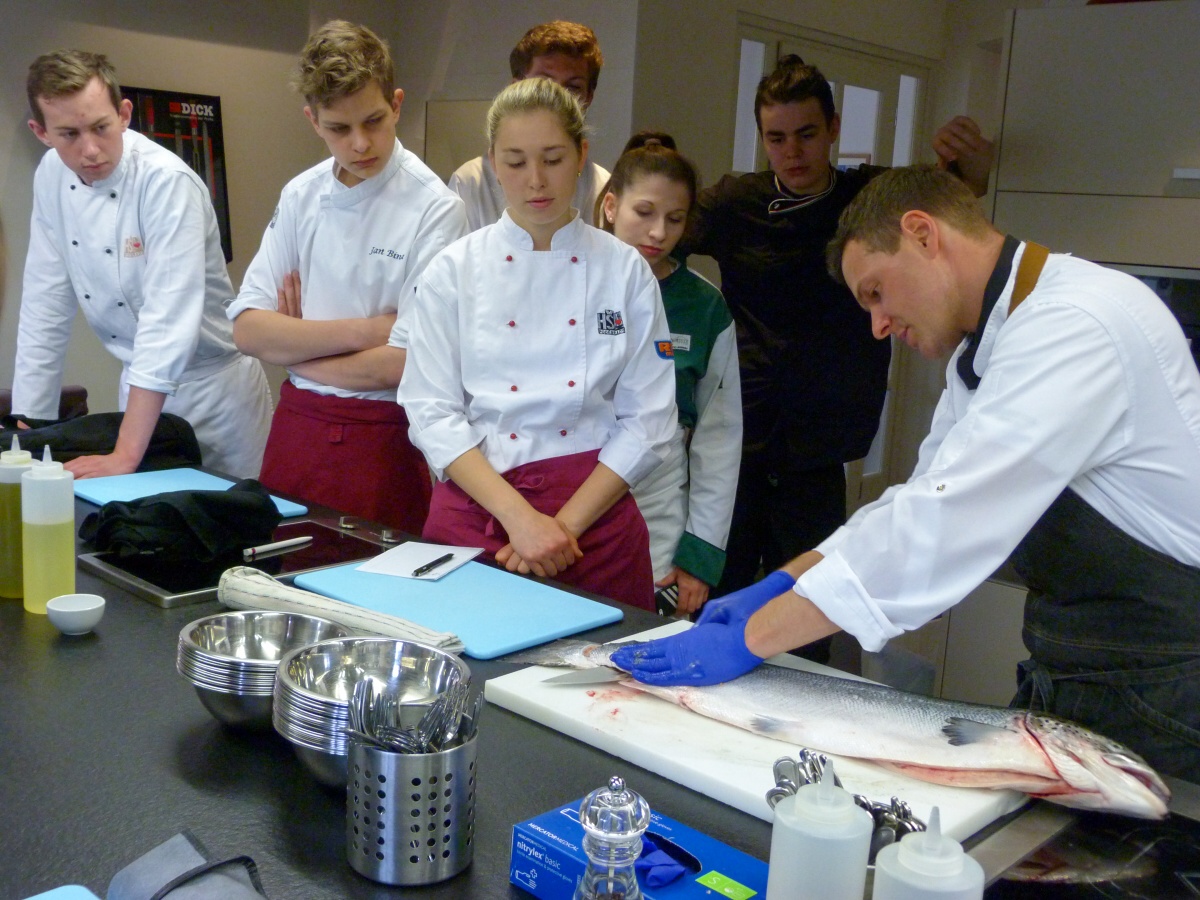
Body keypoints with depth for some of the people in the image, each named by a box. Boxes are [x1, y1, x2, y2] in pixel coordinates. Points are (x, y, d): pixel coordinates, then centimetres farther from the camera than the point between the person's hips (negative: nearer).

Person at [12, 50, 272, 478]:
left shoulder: (167, 182, -24)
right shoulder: (52, 177, -5)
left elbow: (168, 319, -29)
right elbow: (46, 305, 0)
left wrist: (124, 455, -32)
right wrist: (28, 427, 0)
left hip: (212, 384, -5)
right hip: (138, 383, 6)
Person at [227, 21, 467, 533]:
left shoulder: (434, 208, -12)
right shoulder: (301, 196, 3)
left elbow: (413, 361, -17)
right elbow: (247, 329, -1)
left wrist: (293, 346, -5)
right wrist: (362, 330, -14)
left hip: (384, 444, -4)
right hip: (296, 428, 5)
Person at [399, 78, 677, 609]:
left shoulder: (625, 271, 0)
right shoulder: (454, 271, 0)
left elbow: (647, 424, -2)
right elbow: (432, 413, -5)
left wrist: (565, 524, -11)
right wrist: (519, 516, -16)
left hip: (594, 510, 0)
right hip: (475, 507, 0)